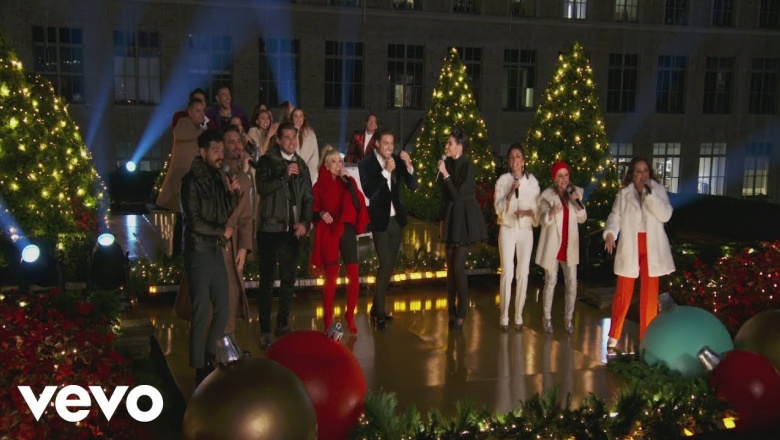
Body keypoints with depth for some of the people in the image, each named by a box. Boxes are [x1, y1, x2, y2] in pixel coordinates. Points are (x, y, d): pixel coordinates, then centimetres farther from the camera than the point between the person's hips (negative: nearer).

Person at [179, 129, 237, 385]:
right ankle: (200, 370, 9)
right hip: (199, 254, -7)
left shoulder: (216, 178, 11)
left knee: (222, 310, 12)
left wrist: (232, 193, -3)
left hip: (216, 252, 7)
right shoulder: (192, 181, -11)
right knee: (201, 314, -2)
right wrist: (222, 231, -5)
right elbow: (194, 222, -16)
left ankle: (209, 360, 27)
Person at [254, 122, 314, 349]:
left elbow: (308, 197, 11)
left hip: (292, 230, 4)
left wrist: (305, 223, -1)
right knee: (267, 280, 0)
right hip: (270, 228, -4)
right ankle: (265, 330, 5)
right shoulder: (267, 161, -2)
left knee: (288, 279, 10)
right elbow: (262, 188, -17)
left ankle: (283, 323, 23)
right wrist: (285, 176, -21)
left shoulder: (301, 164, 11)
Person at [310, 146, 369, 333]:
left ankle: (350, 315, 16)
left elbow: (358, 204, -6)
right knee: (331, 278, -2)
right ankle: (328, 319, 8)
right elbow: (313, 211, 3)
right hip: (328, 234, -2)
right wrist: (321, 214, -17)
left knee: (354, 276, -2)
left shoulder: (348, 182, 8)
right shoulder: (320, 185, 2)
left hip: (347, 231, 3)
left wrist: (349, 182, -12)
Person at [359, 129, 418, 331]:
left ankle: (377, 307, 26)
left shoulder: (397, 161, 2)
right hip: (380, 220, -5)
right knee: (384, 265, -9)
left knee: (390, 266, 12)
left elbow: (413, 186, -2)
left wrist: (409, 165, -16)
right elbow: (369, 192, -22)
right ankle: (379, 314, 0)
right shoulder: (366, 164, -11)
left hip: (396, 219, 5)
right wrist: (385, 171, -27)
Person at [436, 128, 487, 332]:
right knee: (450, 267, 8)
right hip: (451, 219, 7)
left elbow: (459, 194, -18)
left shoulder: (469, 167, -13)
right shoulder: (449, 164, 6)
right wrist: (442, 219, 14)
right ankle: (452, 312, 17)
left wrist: (445, 174, -18)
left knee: (458, 267, -9)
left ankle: (461, 315, 1)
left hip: (465, 220, -7)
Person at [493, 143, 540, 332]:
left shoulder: (532, 181, 1)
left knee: (523, 273, 3)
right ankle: (504, 316, 3)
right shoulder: (503, 180, -3)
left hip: (526, 231, 2)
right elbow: (499, 209, -9)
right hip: (507, 230, -2)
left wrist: (529, 212, -15)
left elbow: (537, 208, 5)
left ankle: (519, 316, 12)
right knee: (507, 272, -6)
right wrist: (511, 192, -20)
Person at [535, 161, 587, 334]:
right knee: (550, 281, 2)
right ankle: (547, 318, 13)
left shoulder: (575, 193, 4)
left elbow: (582, 218, 2)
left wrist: (577, 202, -15)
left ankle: (569, 319, 13)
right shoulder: (547, 196, -6)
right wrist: (551, 213, -35)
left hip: (569, 245, 3)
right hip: (552, 244, -3)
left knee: (572, 282, 3)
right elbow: (543, 220, -14)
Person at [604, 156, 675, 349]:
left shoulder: (658, 190, 3)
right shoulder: (624, 193, 4)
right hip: (629, 248, -1)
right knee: (623, 292, 3)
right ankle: (614, 336, 13)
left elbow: (665, 215, -10)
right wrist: (610, 233, -23)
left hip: (652, 248, 1)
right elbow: (615, 216, -3)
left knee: (650, 294, 5)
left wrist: (649, 193, -18)